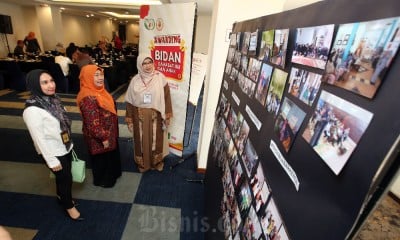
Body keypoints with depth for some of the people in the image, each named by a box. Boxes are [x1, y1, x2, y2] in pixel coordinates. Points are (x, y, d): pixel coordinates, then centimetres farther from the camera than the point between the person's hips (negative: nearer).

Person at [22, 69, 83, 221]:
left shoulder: (53, 99, -3)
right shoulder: (32, 110, -26)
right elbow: (39, 139, -21)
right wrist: (52, 161, -15)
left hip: (65, 148, 7)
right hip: (54, 153, -6)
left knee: (63, 176, 24)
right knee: (66, 178, 12)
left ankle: (62, 196, 51)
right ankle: (69, 206, 37)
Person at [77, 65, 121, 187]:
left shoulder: (98, 91, 2)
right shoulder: (88, 98, -28)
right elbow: (93, 123, -27)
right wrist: (103, 138, -20)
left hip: (108, 133, 9)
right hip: (98, 137, -9)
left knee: (111, 155, 26)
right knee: (102, 159, 14)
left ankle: (111, 174, 49)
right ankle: (102, 180, 38)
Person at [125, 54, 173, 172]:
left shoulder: (160, 77, -7)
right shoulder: (135, 80, -3)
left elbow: (166, 97, -4)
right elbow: (129, 101, 1)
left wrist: (167, 115, -4)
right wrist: (129, 120, 1)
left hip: (156, 116, -1)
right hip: (140, 117, 1)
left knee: (156, 140, 14)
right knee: (142, 141, 15)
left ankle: (157, 162, 37)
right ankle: (142, 163, 37)